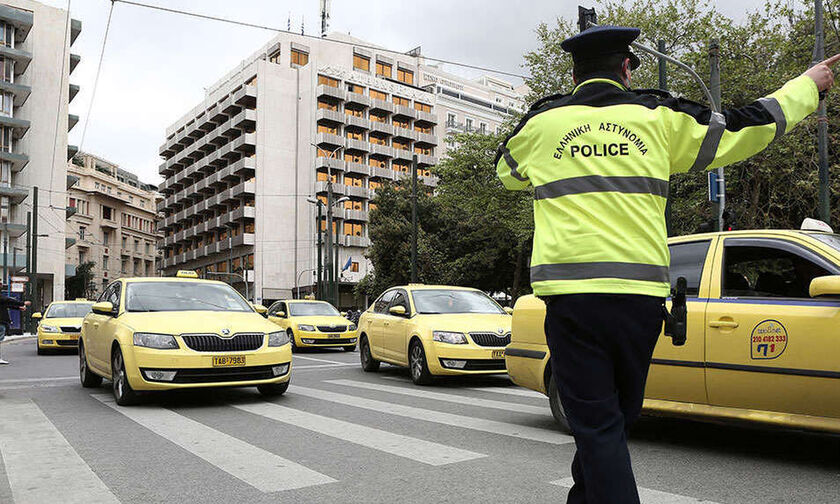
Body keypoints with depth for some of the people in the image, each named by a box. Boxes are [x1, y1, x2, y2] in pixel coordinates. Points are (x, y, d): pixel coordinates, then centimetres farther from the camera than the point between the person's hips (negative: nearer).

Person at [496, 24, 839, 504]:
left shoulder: (542, 123, 10)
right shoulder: (657, 118, 10)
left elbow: (506, 170, 30)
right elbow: (748, 127, 19)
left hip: (571, 293, -1)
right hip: (640, 296, 2)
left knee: (598, 426, 1)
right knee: (617, 417, 18)